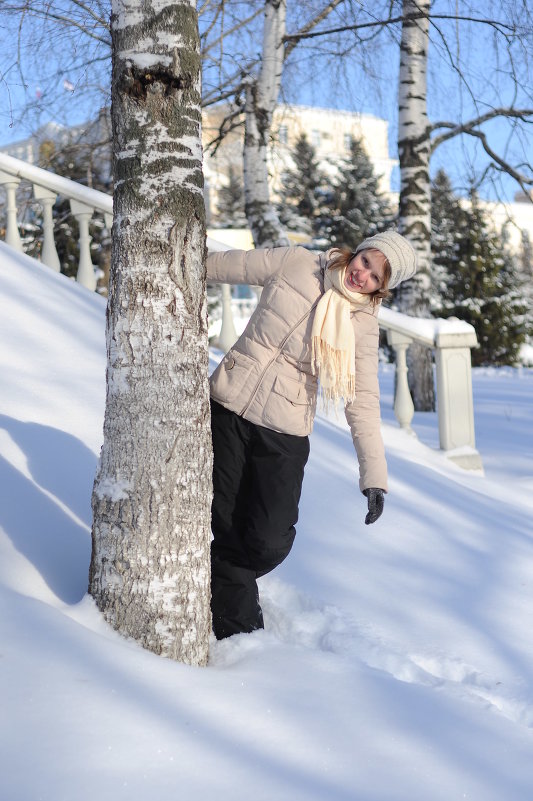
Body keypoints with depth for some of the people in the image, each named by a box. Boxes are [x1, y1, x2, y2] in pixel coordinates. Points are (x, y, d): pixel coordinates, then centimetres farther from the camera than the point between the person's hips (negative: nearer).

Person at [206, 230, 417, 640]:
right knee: (228, 527, 1)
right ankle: (239, 627, 20)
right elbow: (228, 264, 9)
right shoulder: (295, 263, -2)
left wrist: (374, 473, -12)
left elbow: (362, 400, -5)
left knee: (269, 542, -6)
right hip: (229, 406, 1)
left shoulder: (363, 324, -3)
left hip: (284, 435, 0)